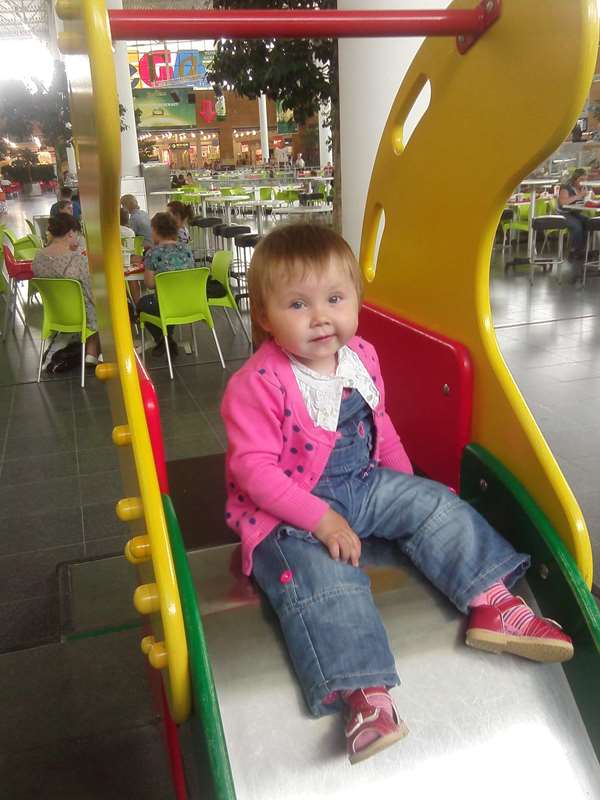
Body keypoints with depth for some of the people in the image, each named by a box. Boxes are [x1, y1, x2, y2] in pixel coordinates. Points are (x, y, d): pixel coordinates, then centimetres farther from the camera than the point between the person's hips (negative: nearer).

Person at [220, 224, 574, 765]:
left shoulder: (361, 357, 1)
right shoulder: (257, 384, -21)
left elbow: (380, 426, 16)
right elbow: (254, 468, -23)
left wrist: (407, 484, 17)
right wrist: (320, 519, -26)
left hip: (364, 484, 7)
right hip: (287, 514, -6)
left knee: (436, 504, -2)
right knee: (322, 578, -28)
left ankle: (492, 604, 3)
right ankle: (366, 694, -29)